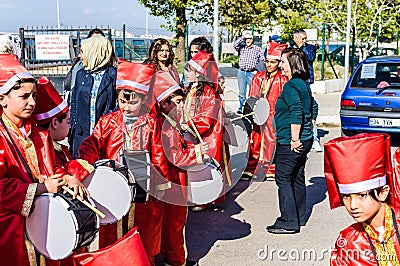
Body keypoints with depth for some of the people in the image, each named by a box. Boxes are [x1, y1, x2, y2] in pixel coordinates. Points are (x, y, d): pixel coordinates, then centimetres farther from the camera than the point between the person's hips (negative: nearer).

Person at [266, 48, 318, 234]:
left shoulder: (291, 86, -17)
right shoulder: (304, 84, 12)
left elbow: (297, 113, -26)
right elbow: (313, 108, 21)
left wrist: (294, 139, -22)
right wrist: (308, 130, 23)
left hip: (290, 143, -10)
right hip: (305, 140, 10)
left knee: (283, 179, -3)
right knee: (298, 178, 17)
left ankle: (288, 223, 1)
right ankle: (299, 217, 27)